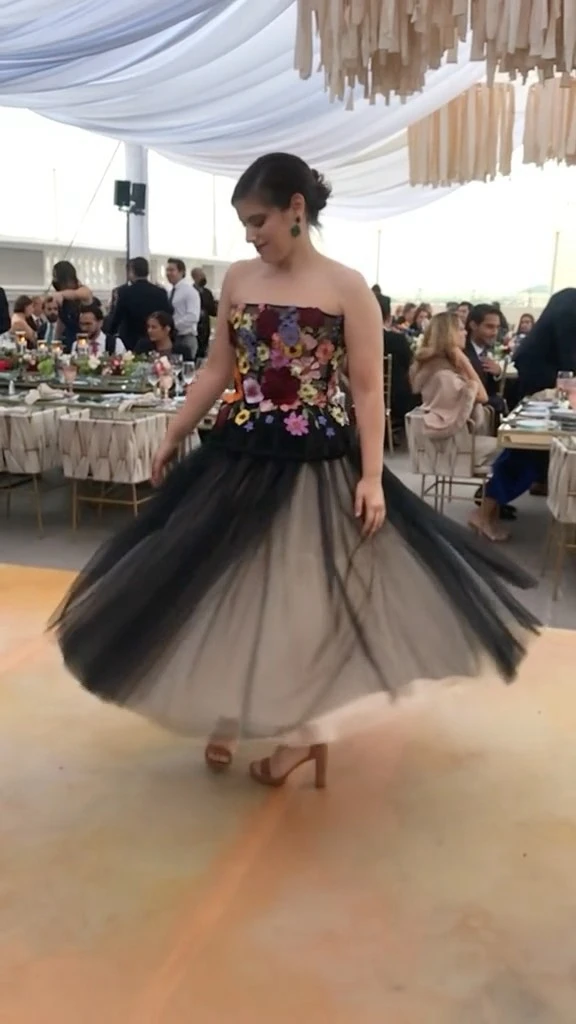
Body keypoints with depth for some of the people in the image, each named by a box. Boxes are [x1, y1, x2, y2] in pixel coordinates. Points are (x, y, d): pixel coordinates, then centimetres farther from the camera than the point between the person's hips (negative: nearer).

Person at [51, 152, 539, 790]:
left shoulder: (348, 288, -6)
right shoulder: (237, 280, 5)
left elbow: (368, 389, -8)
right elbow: (218, 371, 12)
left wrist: (372, 477, -14)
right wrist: (172, 438, 12)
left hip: (318, 465, -4)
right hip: (241, 456, 4)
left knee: (311, 595, 3)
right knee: (227, 589, 10)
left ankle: (304, 729, 24)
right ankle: (228, 715, 32)